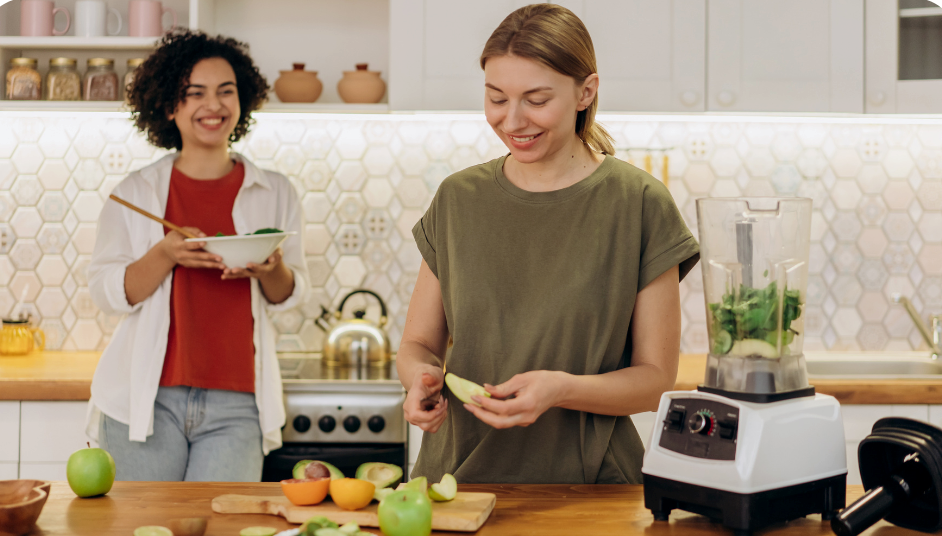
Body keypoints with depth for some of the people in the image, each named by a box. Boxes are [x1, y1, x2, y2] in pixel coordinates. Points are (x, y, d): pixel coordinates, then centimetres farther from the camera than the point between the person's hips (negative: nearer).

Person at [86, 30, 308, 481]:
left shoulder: (275, 194, 9)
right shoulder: (135, 193, 6)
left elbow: (290, 295, 11)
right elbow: (105, 291, 2)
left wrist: (269, 269, -12)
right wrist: (165, 255, -15)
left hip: (235, 405, 1)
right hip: (148, 398, 0)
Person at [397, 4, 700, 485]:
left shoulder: (639, 205, -2)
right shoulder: (458, 199, 7)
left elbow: (656, 377, 0)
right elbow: (418, 343, 14)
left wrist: (562, 388, -17)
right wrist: (421, 375, -8)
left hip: (585, 487, -2)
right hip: (456, 476, 2)